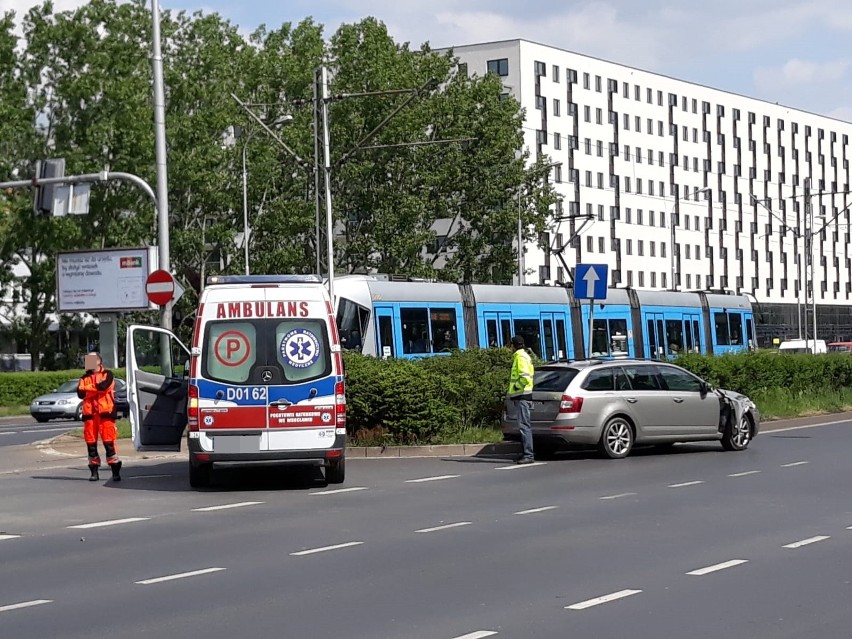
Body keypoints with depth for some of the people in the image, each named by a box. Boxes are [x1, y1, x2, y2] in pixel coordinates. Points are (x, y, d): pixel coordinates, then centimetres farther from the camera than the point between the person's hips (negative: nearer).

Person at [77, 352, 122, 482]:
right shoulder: (84, 378, 18)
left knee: (109, 442, -8)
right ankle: (94, 472, 10)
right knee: (91, 442, 4)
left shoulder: (107, 374, 6)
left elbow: (104, 386, -15)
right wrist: (96, 387, -8)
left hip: (105, 413, -4)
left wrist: (88, 388, -4)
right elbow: (80, 393, 4)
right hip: (89, 413, 4)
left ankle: (116, 471, -6)